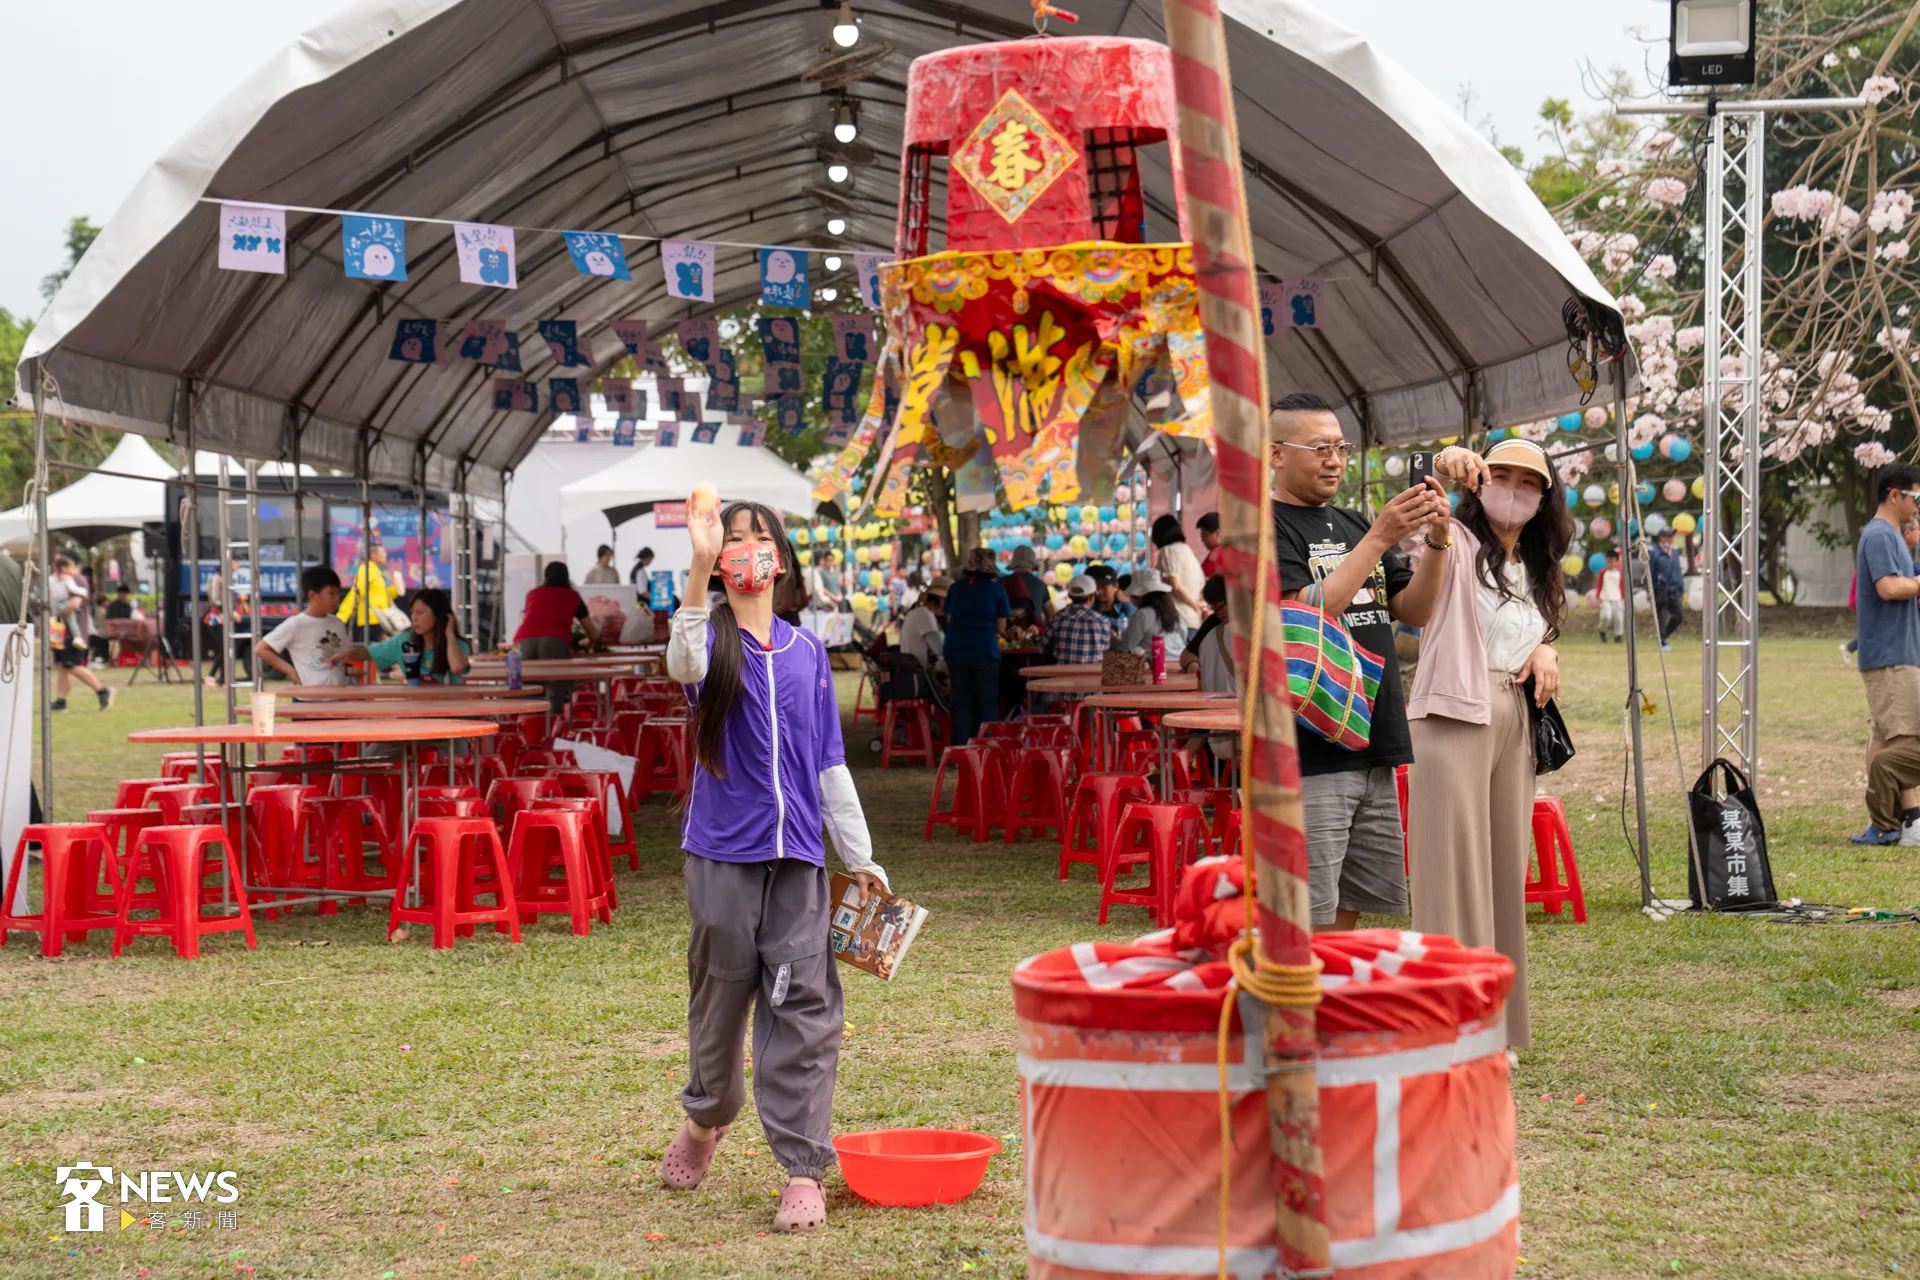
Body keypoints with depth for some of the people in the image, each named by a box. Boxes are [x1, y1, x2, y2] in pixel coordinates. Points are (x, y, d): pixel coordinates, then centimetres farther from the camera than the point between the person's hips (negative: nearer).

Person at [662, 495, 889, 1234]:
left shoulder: (807, 651, 9)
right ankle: (707, 1116, 37)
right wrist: (700, 567, -40)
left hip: (797, 855, 2)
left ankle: (804, 1169, 0)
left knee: (803, 1008, -3)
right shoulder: (713, 640, -1)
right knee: (721, 994, 9)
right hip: (723, 852, -2)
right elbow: (685, 666, -28)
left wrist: (860, 858, 11)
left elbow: (829, 763, 13)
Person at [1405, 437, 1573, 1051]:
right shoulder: (1458, 544, -4)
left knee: (1504, 869, 12)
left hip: (1514, 721, 7)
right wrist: (1445, 467, -51)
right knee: (1452, 868, -7)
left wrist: (1545, 650, 4)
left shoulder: (1535, 568, 18)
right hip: (1454, 719, -7)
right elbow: (1435, 526, -27)